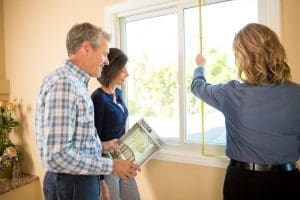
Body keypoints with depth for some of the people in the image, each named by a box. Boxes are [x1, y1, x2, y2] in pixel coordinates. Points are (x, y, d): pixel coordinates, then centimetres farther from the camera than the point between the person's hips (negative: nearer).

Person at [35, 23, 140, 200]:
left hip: (80, 180, 9)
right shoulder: (63, 82, -23)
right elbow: (57, 156, -28)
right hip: (72, 185, -9)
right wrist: (112, 166, -21)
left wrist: (100, 146, 14)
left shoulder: (74, 82, 9)